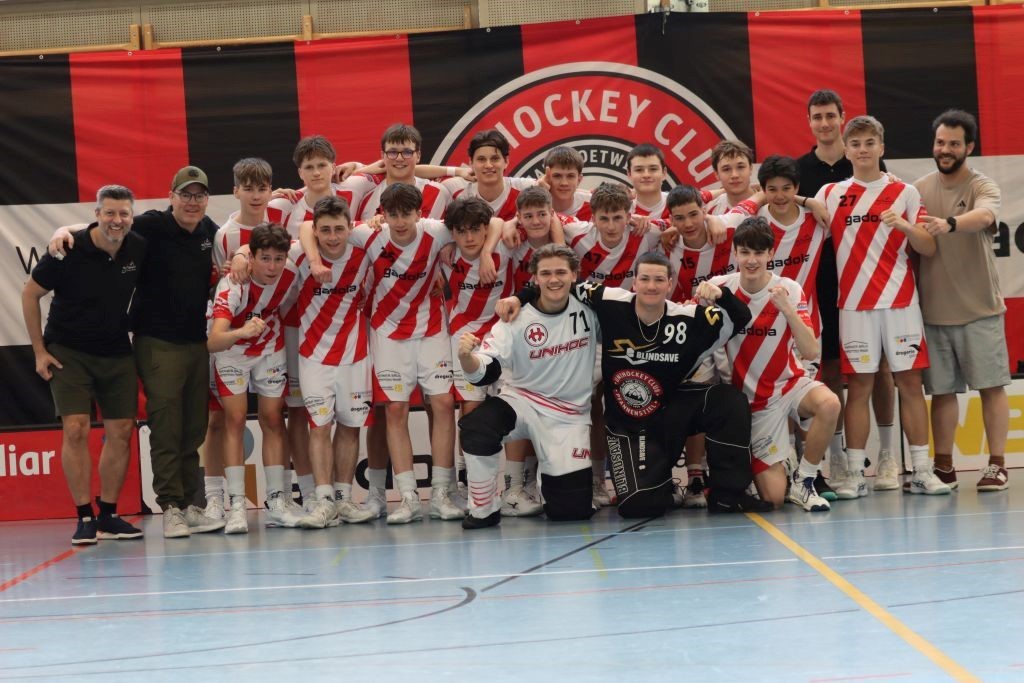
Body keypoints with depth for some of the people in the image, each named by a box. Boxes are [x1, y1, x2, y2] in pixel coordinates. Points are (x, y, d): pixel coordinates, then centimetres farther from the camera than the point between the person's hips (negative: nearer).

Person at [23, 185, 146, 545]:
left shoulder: (138, 249, -9)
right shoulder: (70, 250, -18)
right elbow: (30, 294, -7)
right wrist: (39, 351, -7)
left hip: (116, 352, 4)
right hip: (69, 351, -4)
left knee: (120, 431, 2)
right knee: (76, 430, -12)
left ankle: (109, 516, 13)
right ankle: (84, 518, -5)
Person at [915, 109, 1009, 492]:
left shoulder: (983, 188, -5)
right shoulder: (918, 191, 6)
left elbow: (983, 216, -29)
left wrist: (949, 224, -48)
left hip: (979, 309, -3)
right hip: (933, 309, 3)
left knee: (991, 385, 0)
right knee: (941, 390, 7)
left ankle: (997, 465, 6)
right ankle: (943, 466, 14)